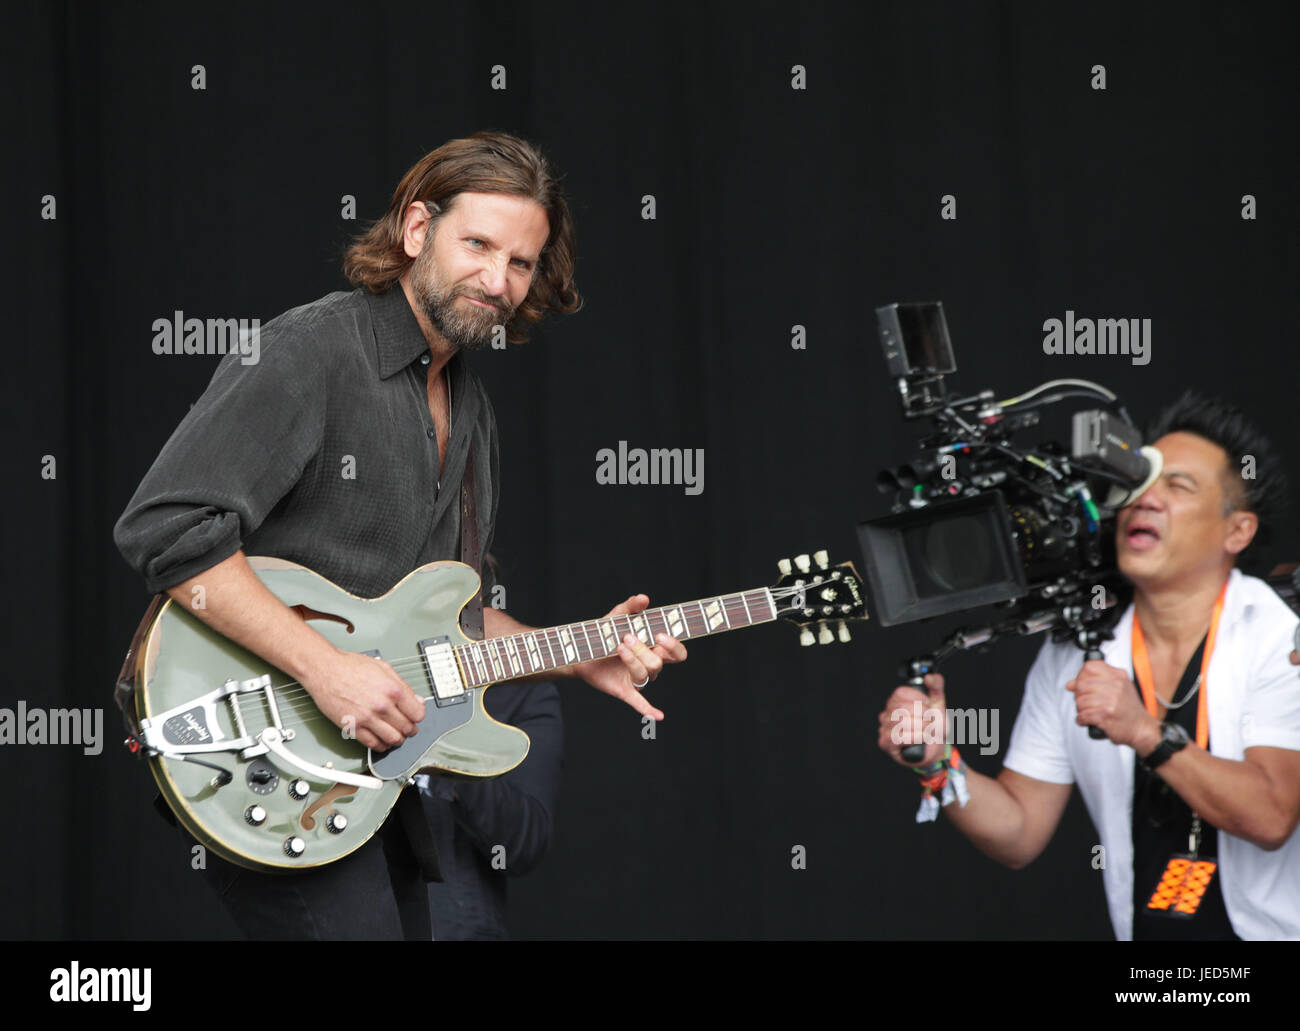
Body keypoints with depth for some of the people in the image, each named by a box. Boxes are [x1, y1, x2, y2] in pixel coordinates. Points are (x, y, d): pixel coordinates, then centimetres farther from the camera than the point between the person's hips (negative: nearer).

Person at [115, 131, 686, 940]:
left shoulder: (470, 408, 16)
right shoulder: (307, 354, -12)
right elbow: (165, 528, -22)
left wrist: (577, 655, 9)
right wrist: (326, 668, -24)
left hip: (375, 752, 9)